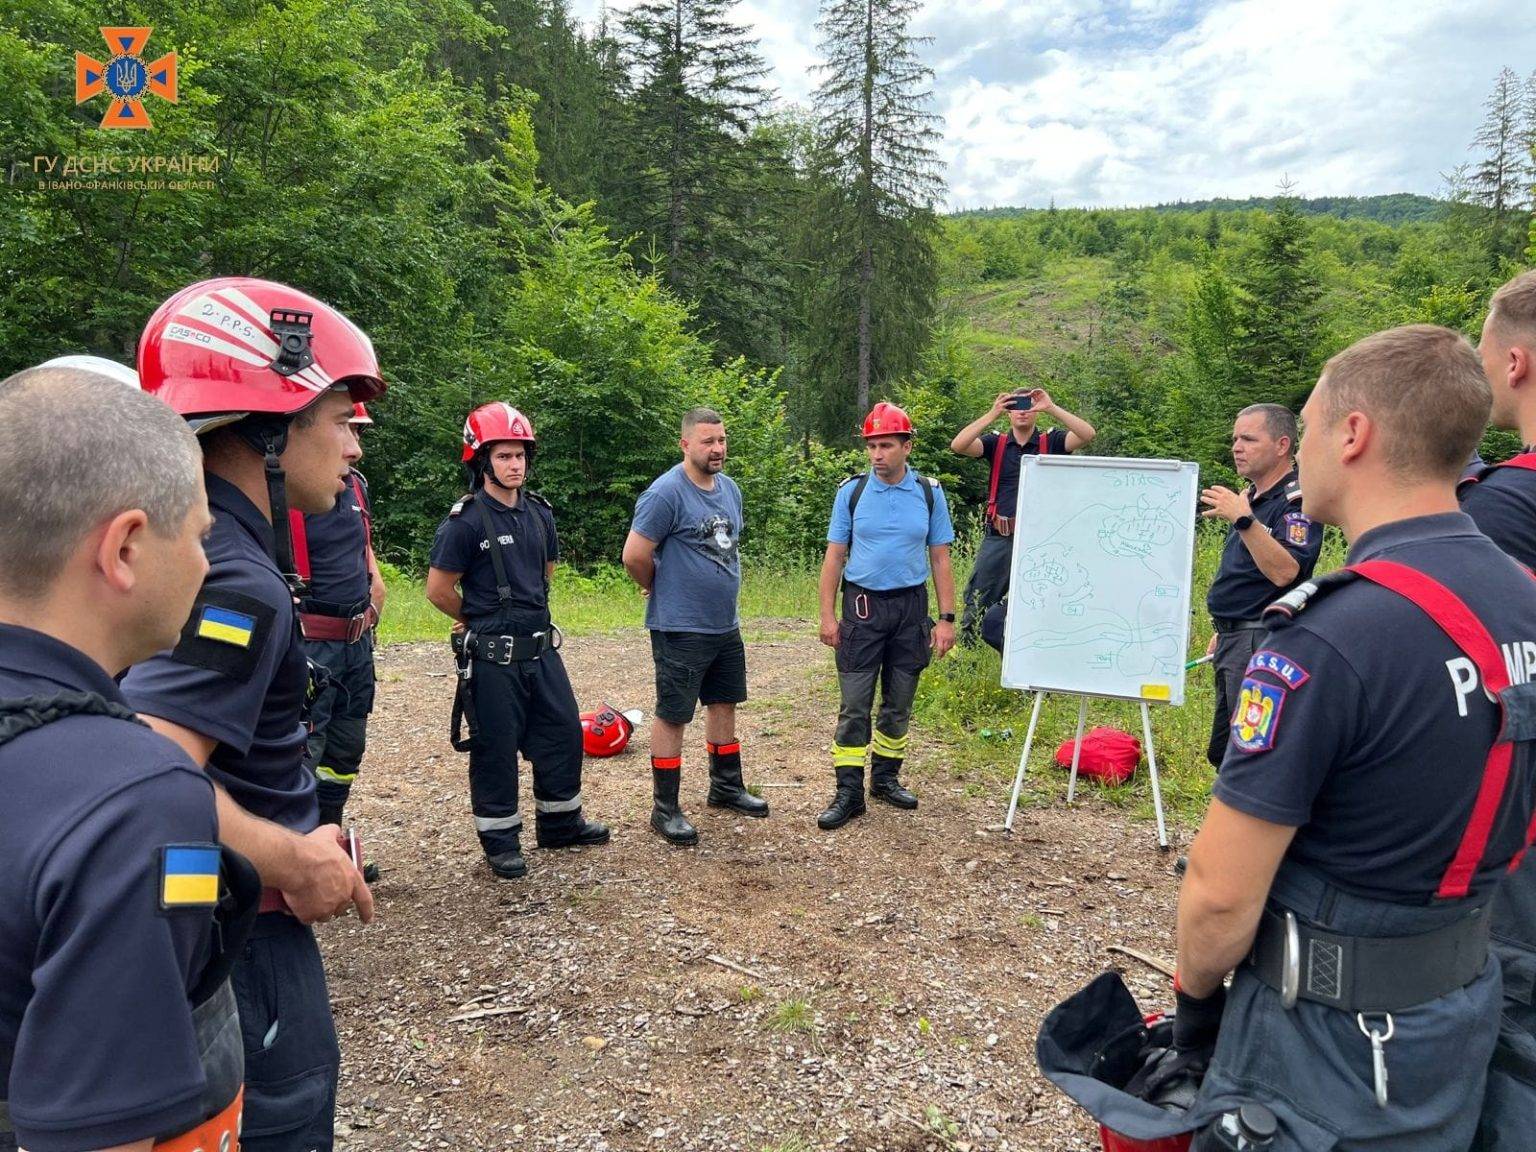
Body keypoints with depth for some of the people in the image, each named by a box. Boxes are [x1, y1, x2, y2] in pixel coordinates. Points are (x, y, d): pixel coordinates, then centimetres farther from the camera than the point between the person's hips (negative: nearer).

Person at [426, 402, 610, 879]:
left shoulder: (539, 513, 7)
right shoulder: (465, 522, -13)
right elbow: (438, 590, -9)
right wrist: (482, 620, 4)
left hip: (541, 648, 7)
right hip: (492, 657, -6)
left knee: (563, 732, 14)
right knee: (496, 747, 4)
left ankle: (560, 822, 31)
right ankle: (500, 841, 19)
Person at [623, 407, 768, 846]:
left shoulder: (730, 489, 9)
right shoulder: (665, 493, -18)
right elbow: (635, 556, -18)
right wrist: (662, 591, -2)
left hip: (726, 624, 8)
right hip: (680, 628, -8)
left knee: (724, 704, 18)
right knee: (673, 715, 1)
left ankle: (726, 786, 34)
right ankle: (664, 809, 12)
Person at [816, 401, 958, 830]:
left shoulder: (930, 493, 2)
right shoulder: (851, 491, -1)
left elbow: (940, 558, 4)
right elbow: (834, 556, 2)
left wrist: (946, 618, -1)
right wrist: (827, 615, -4)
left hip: (911, 606, 2)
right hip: (862, 605, -1)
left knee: (899, 704, 11)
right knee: (854, 705, -2)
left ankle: (886, 778, 26)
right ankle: (849, 792, 4)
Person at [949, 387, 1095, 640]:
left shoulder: (1051, 442, 3)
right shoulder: (996, 443, 4)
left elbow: (1088, 435, -14)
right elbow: (957, 445, -12)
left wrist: (1052, 408, -21)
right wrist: (992, 414, -20)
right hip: (999, 537, 0)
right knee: (976, 605, 6)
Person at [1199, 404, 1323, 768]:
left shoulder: (1297, 500, -13)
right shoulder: (1249, 496, 15)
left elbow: (1284, 572, -28)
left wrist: (1243, 519, -33)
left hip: (1262, 642, -10)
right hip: (1234, 639, 10)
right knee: (1223, 752, 16)